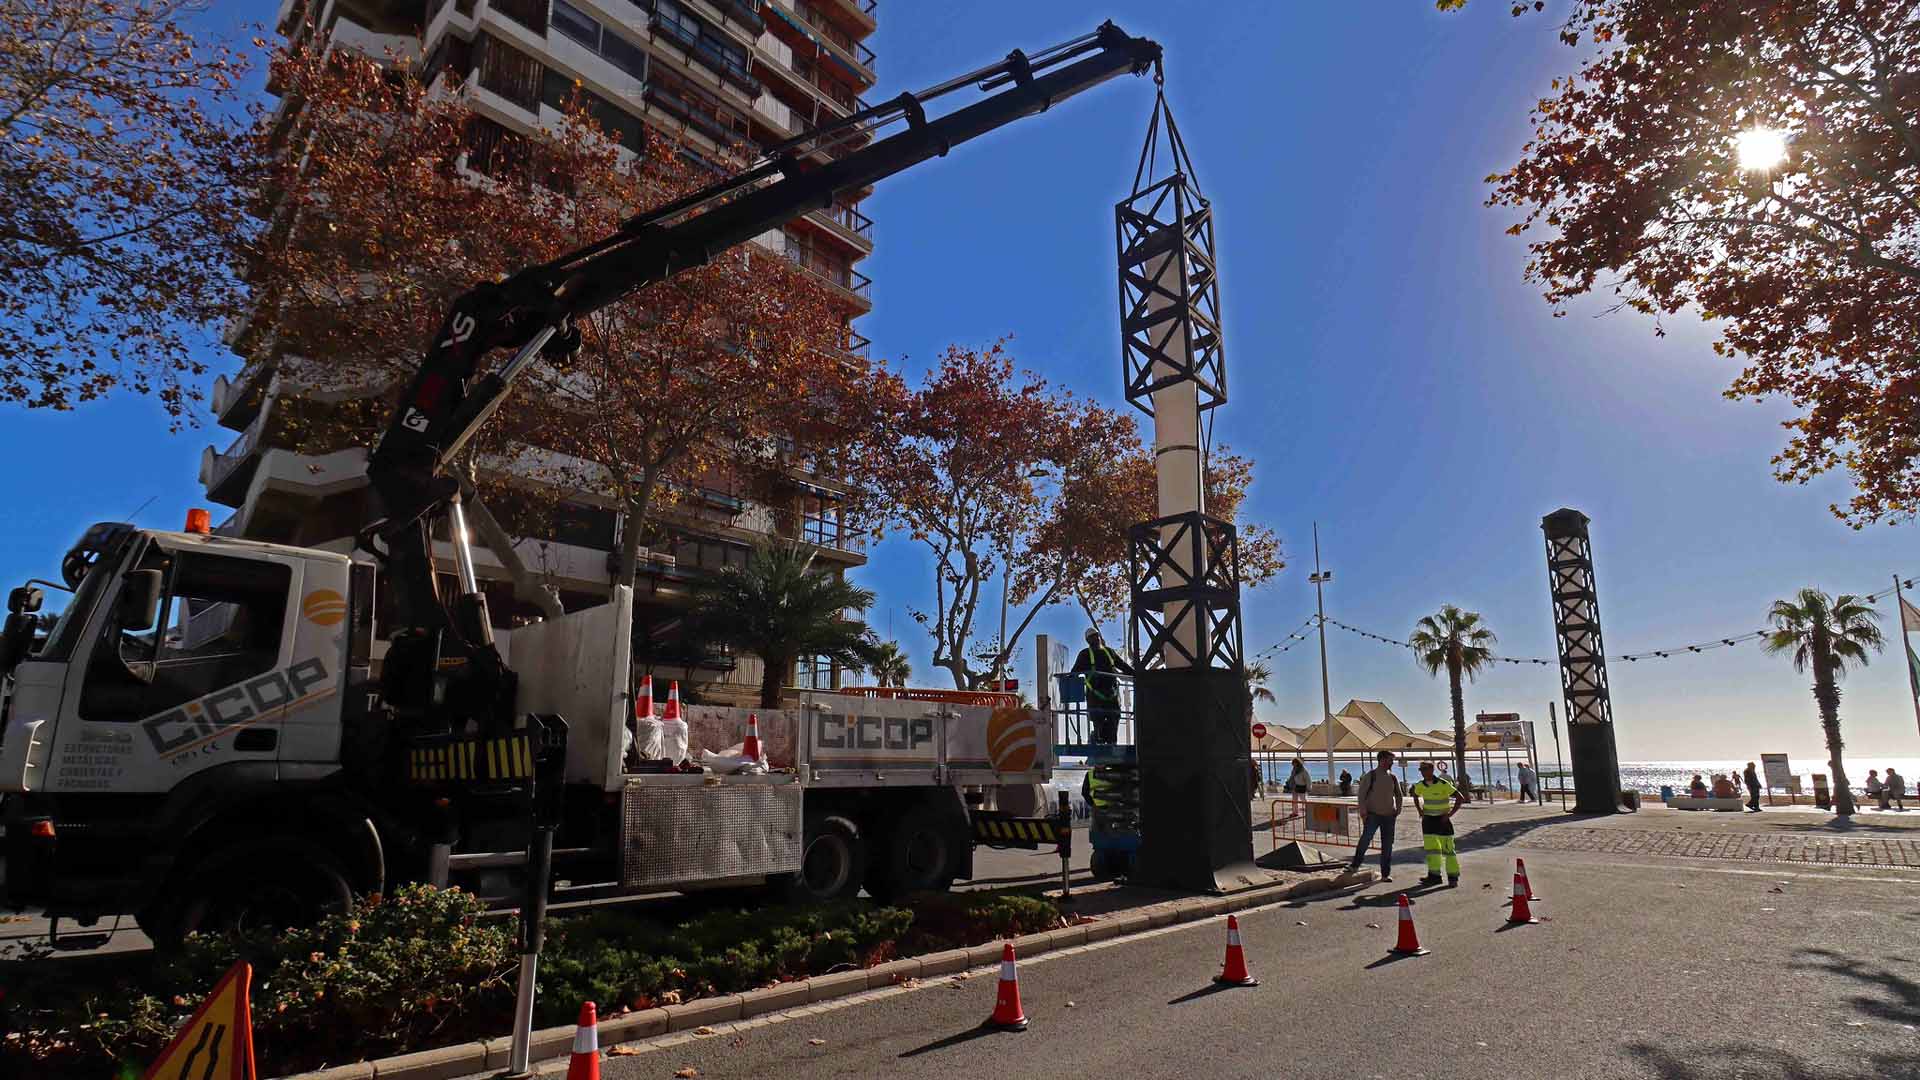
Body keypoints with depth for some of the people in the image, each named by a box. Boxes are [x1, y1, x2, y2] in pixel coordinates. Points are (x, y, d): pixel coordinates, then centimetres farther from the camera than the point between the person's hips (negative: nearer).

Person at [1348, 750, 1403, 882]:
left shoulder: (1393, 778, 9)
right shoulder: (1370, 776, -4)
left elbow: (1399, 796, 20)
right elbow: (1362, 794, -5)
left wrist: (1398, 809, 7)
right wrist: (1363, 810, -13)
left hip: (1388, 815, 4)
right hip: (1373, 814, -4)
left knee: (1387, 845, 6)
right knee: (1365, 839, -15)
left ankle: (1385, 874, 14)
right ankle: (1355, 865, 1)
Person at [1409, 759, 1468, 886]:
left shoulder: (1443, 784, -18)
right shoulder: (1420, 785, -2)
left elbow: (1460, 798, -17)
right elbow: (1413, 793, 22)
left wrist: (1450, 814, -17)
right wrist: (1419, 810, 12)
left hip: (1442, 819, -5)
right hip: (1428, 819, 5)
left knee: (1447, 848, 0)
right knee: (1430, 847, 2)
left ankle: (1453, 876, 10)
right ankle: (1434, 875, 7)